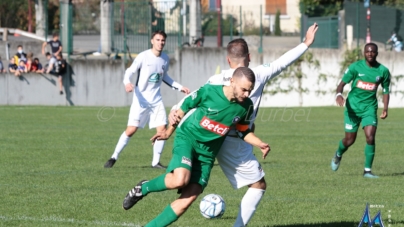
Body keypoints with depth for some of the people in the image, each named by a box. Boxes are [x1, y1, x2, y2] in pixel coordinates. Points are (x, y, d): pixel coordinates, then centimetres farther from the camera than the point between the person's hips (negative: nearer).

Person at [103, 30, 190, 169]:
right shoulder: (143, 57, -11)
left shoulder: (165, 59, 6)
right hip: (141, 100, -5)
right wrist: (127, 83, -34)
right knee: (131, 130, -8)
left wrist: (179, 87, 21)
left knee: (162, 129, -5)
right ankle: (114, 157, 6)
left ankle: (156, 162, 7)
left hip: (156, 100, 5)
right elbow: (129, 72, -13)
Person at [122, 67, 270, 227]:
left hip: (207, 153, 4)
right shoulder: (209, 92, -15)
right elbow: (184, 107, 2)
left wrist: (260, 144, -4)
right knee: (180, 180, -31)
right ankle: (143, 188, -2)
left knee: (188, 198, -10)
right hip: (187, 138, -4)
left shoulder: (245, 106, -4)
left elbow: (243, 131, 14)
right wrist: (168, 132, 10)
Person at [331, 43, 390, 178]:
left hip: (370, 107, 1)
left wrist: (385, 109, -2)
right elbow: (342, 83, -6)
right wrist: (339, 94, -28)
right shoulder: (355, 67, -8)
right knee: (349, 140, 4)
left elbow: (386, 91, 10)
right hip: (353, 107, -1)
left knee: (370, 137, -17)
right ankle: (338, 155, 39)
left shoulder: (383, 71, -2)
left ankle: (367, 170, -5)